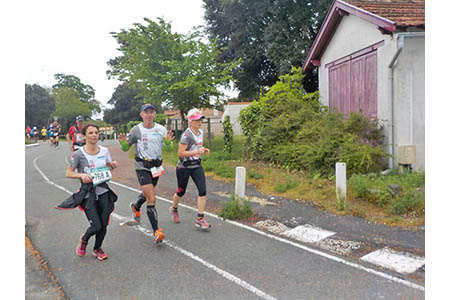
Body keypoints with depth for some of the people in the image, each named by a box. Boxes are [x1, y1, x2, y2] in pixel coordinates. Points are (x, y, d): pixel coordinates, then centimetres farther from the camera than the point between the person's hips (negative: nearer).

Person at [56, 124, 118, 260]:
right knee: (96, 226, -7)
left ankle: (97, 249, 33)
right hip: (88, 194, -4)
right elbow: (68, 173, -4)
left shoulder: (104, 150, 3)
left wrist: (113, 166, -7)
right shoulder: (79, 154, -10)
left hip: (103, 191, 4)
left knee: (104, 225, 6)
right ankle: (84, 240, 29)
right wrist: (81, 175, -22)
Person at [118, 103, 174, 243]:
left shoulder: (161, 129, 0)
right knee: (151, 199, -14)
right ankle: (156, 231, -9)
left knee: (147, 194, 24)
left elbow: (167, 143, 13)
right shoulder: (136, 130, -7)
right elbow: (126, 148, 1)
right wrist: (123, 142, -22)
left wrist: (168, 140, -10)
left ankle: (135, 207, 56)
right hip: (142, 167, -4)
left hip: (156, 166, 5)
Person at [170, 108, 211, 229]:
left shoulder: (201, 132, 6)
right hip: (184, 167, -6)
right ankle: (174, 209, 42)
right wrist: (197, 152, -26)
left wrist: (204, 150, 3)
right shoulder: (186, 135, -18)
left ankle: (200, 219, -2)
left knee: (203, 191, -9)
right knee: (181, 192, 11)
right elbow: (180, 153, -21)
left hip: (197, 166, 6)